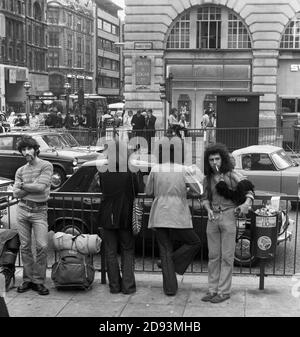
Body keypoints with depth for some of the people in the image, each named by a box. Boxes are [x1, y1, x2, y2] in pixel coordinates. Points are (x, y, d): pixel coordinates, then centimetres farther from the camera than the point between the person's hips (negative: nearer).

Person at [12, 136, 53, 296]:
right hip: (22, 210, 4)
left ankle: (38, 281, 2)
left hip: (39, 210, -4)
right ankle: (27, 279, 16)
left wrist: (23, 185, -3)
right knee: (25, 246, 6)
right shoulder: (20, 170, 12)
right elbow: (16, 193, 2)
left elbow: (41, 187, -14)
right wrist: (33, 186, -9)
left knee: (42, 246, -9)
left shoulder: (46, 166, -1)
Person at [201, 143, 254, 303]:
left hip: (228, 217, -4)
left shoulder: (231, 175, -4)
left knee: (226, 257, 1)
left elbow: (248, 190, -9)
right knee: (213, 256, 9)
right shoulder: (207, 179, 9)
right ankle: (213, 289, 17)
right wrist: (209, 210, -6)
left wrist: (247, 203, -28)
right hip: (213, 218, 4)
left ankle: (224, 291, 7)